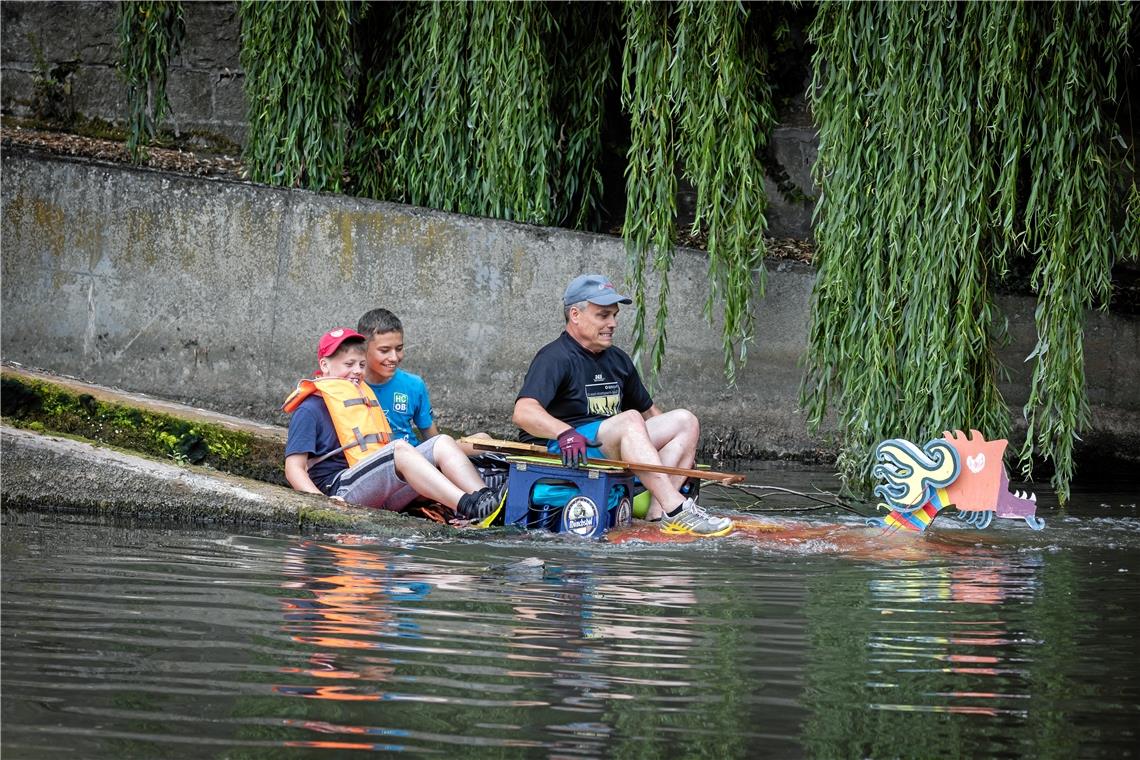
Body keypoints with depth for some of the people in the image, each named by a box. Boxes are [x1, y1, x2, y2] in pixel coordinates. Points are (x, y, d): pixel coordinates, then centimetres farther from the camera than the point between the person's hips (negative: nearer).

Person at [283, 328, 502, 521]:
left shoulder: (366, 397, 29)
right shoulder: (310, 409, 5)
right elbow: (294, 468, -4)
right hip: (342, 490, -8)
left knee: (442, 444, -7)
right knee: (400, 448, -30)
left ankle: (483, 497, -32)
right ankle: (469, 507, -44)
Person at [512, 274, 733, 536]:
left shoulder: (618, 360, 19)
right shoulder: (556, 358, -8)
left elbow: (648, 410, 30)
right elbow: (523, 412, -23)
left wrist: (682, 450, 16)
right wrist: (565, 432, -41)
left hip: (611, 450, 9)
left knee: (685, 421, -4)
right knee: (630, 419, -32)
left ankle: (657, 514, -25)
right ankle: (677, 512, -42)